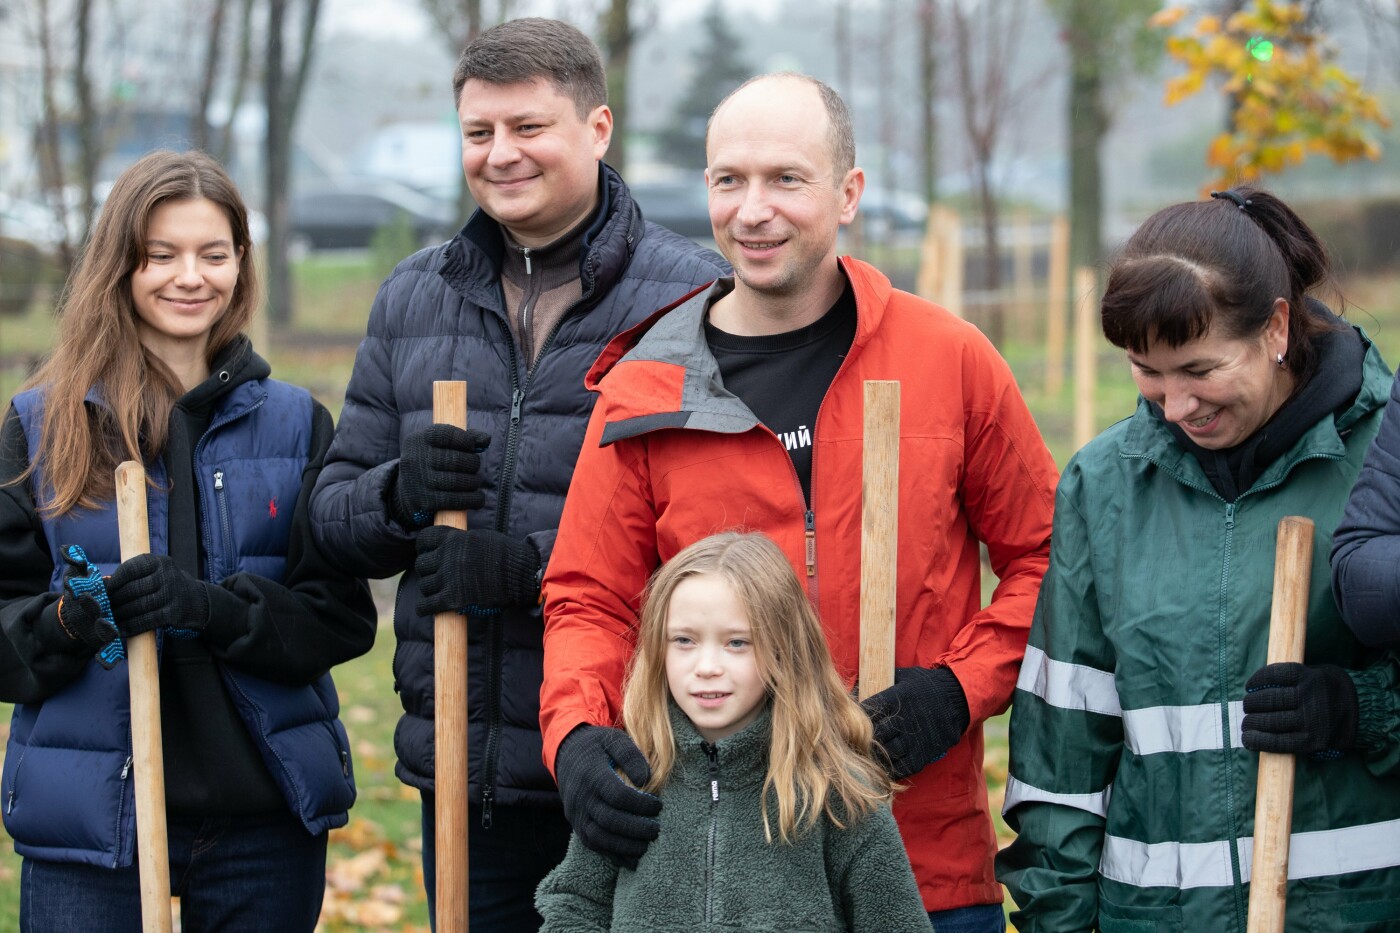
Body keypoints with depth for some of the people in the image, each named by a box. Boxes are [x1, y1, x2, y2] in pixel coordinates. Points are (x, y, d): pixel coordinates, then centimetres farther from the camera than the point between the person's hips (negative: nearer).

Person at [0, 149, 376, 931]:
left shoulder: (295, 423, 7)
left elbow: (344, 616, 0)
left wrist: (211, 606, -18)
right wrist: (72, 620, -19)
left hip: (265, 817, 1)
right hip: (90, 820, -1)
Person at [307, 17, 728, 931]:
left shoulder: (691, 294, -5)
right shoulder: (412, 298, 14)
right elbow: (334, 508, 14)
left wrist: (535, 567, -19)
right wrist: (401, 494, -9)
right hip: (462, 777, 5)